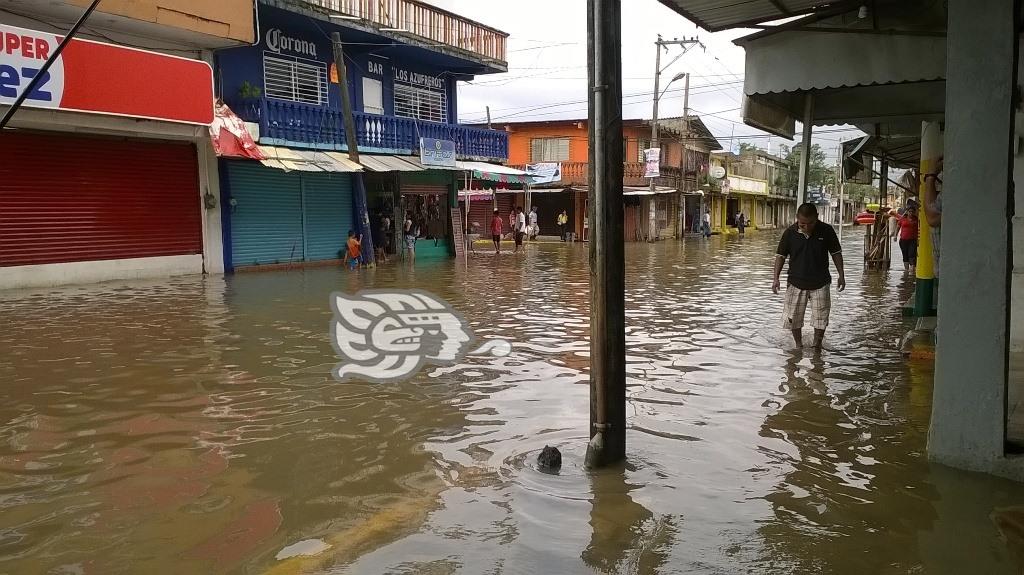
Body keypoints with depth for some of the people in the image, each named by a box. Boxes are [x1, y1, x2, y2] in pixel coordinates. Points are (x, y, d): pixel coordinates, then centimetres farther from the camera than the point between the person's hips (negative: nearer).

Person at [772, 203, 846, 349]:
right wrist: (776, 278, -8)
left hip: (820, 283, -1)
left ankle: (816, 348, 20)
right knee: (794, 318, 7)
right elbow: (781, 255, -1)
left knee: (820, 318, 3)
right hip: (796, 283, 1)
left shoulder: (826, 231, -8)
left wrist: (841, 275, 1)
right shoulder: (790, 232, -8)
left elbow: (836, 253, 3)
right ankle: (798, 346, 26)